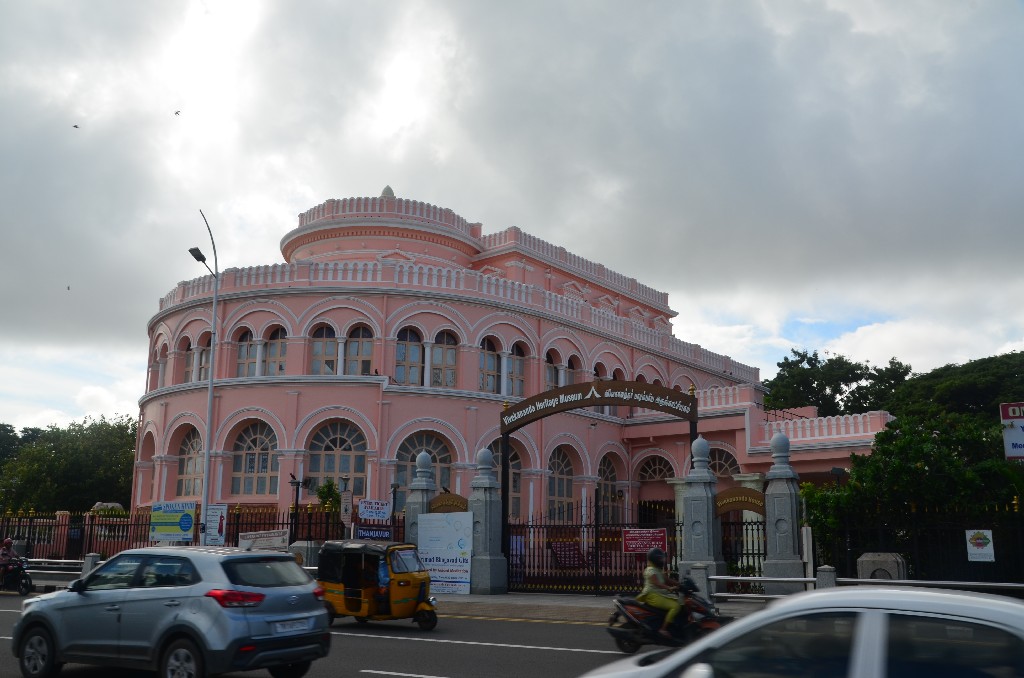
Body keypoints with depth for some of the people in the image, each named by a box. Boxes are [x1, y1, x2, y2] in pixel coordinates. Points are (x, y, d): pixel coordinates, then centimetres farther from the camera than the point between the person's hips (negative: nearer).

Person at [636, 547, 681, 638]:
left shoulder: (659, 570, 21)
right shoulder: (651, 570, -11)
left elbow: (667, 580, 18)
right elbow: (656, 583, -25)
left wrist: (680, 584, 5)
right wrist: (669, 588, -37)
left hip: (660, 595, 10)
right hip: (653, 596, -10)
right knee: (675, 606, -23)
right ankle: (663, 629, -26)